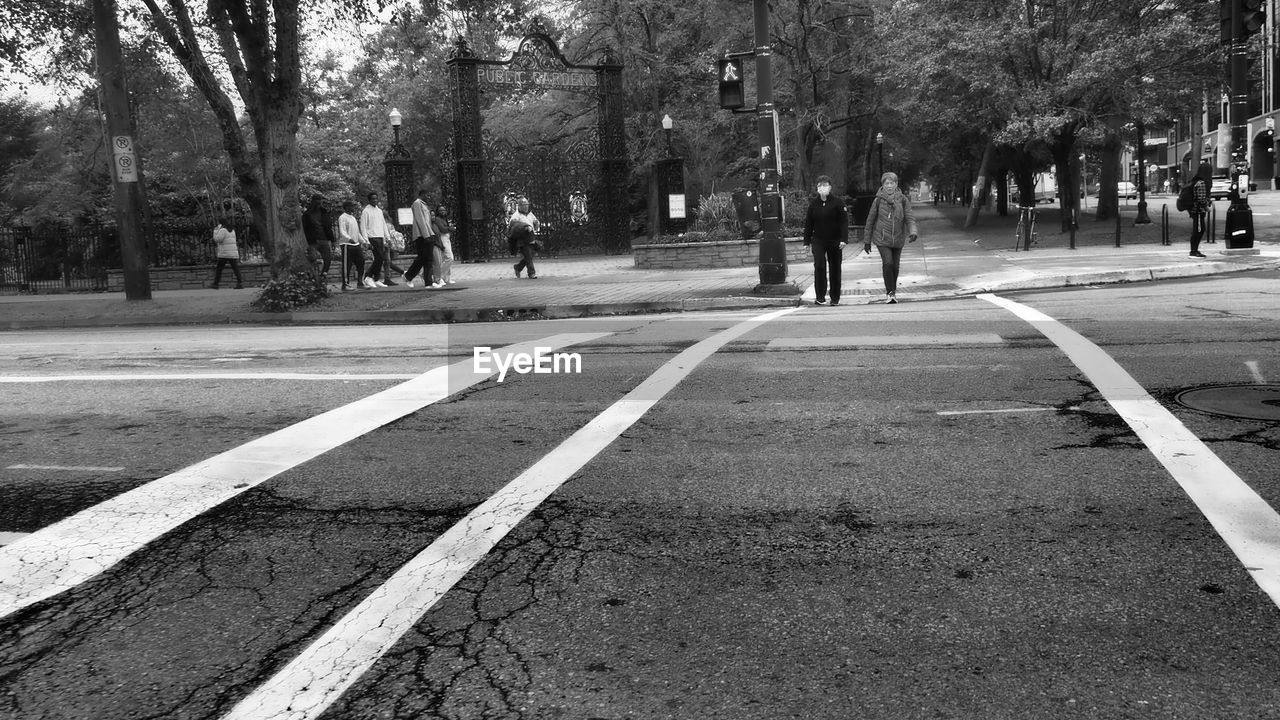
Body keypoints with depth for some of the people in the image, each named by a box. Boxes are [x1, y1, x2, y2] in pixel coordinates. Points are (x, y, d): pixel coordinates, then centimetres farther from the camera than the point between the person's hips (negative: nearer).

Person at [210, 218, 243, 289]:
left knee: (219, 269, 6)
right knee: (236, 269, -1)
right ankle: (240, 283, -12)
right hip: (233, 254, 6)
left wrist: (215, 230, -4)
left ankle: (215, 284, 11)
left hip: (224, 254, -6)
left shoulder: (222, 230, -8)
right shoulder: (232, 231, 14)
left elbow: (217, 240, -14)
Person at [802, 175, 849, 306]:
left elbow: (844, 222, -5)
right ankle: (820, 296, -9)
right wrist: (807, 242, 6)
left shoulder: (838, 203, -4)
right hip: (818, 240, 1)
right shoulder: (813, 204, 4)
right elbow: (808, 224, 9)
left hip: (835, 241, -1)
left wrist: (843, 239, -14)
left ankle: (835, 298, 17)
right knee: (819, 265, -14)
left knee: (835, 269, 6)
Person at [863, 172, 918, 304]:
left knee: (895, 266, 8)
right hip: (882, 239, -2)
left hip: (898, 239, 2)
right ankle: (890, 293, -8)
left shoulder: (903, 200, 0)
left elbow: (910, 218, -5)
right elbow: (870, 221, 4)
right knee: (888, 263, -18)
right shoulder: (878, 200, -3)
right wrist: (867, 241, 7)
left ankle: (893, 291, 27)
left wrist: (913, 232, -26)